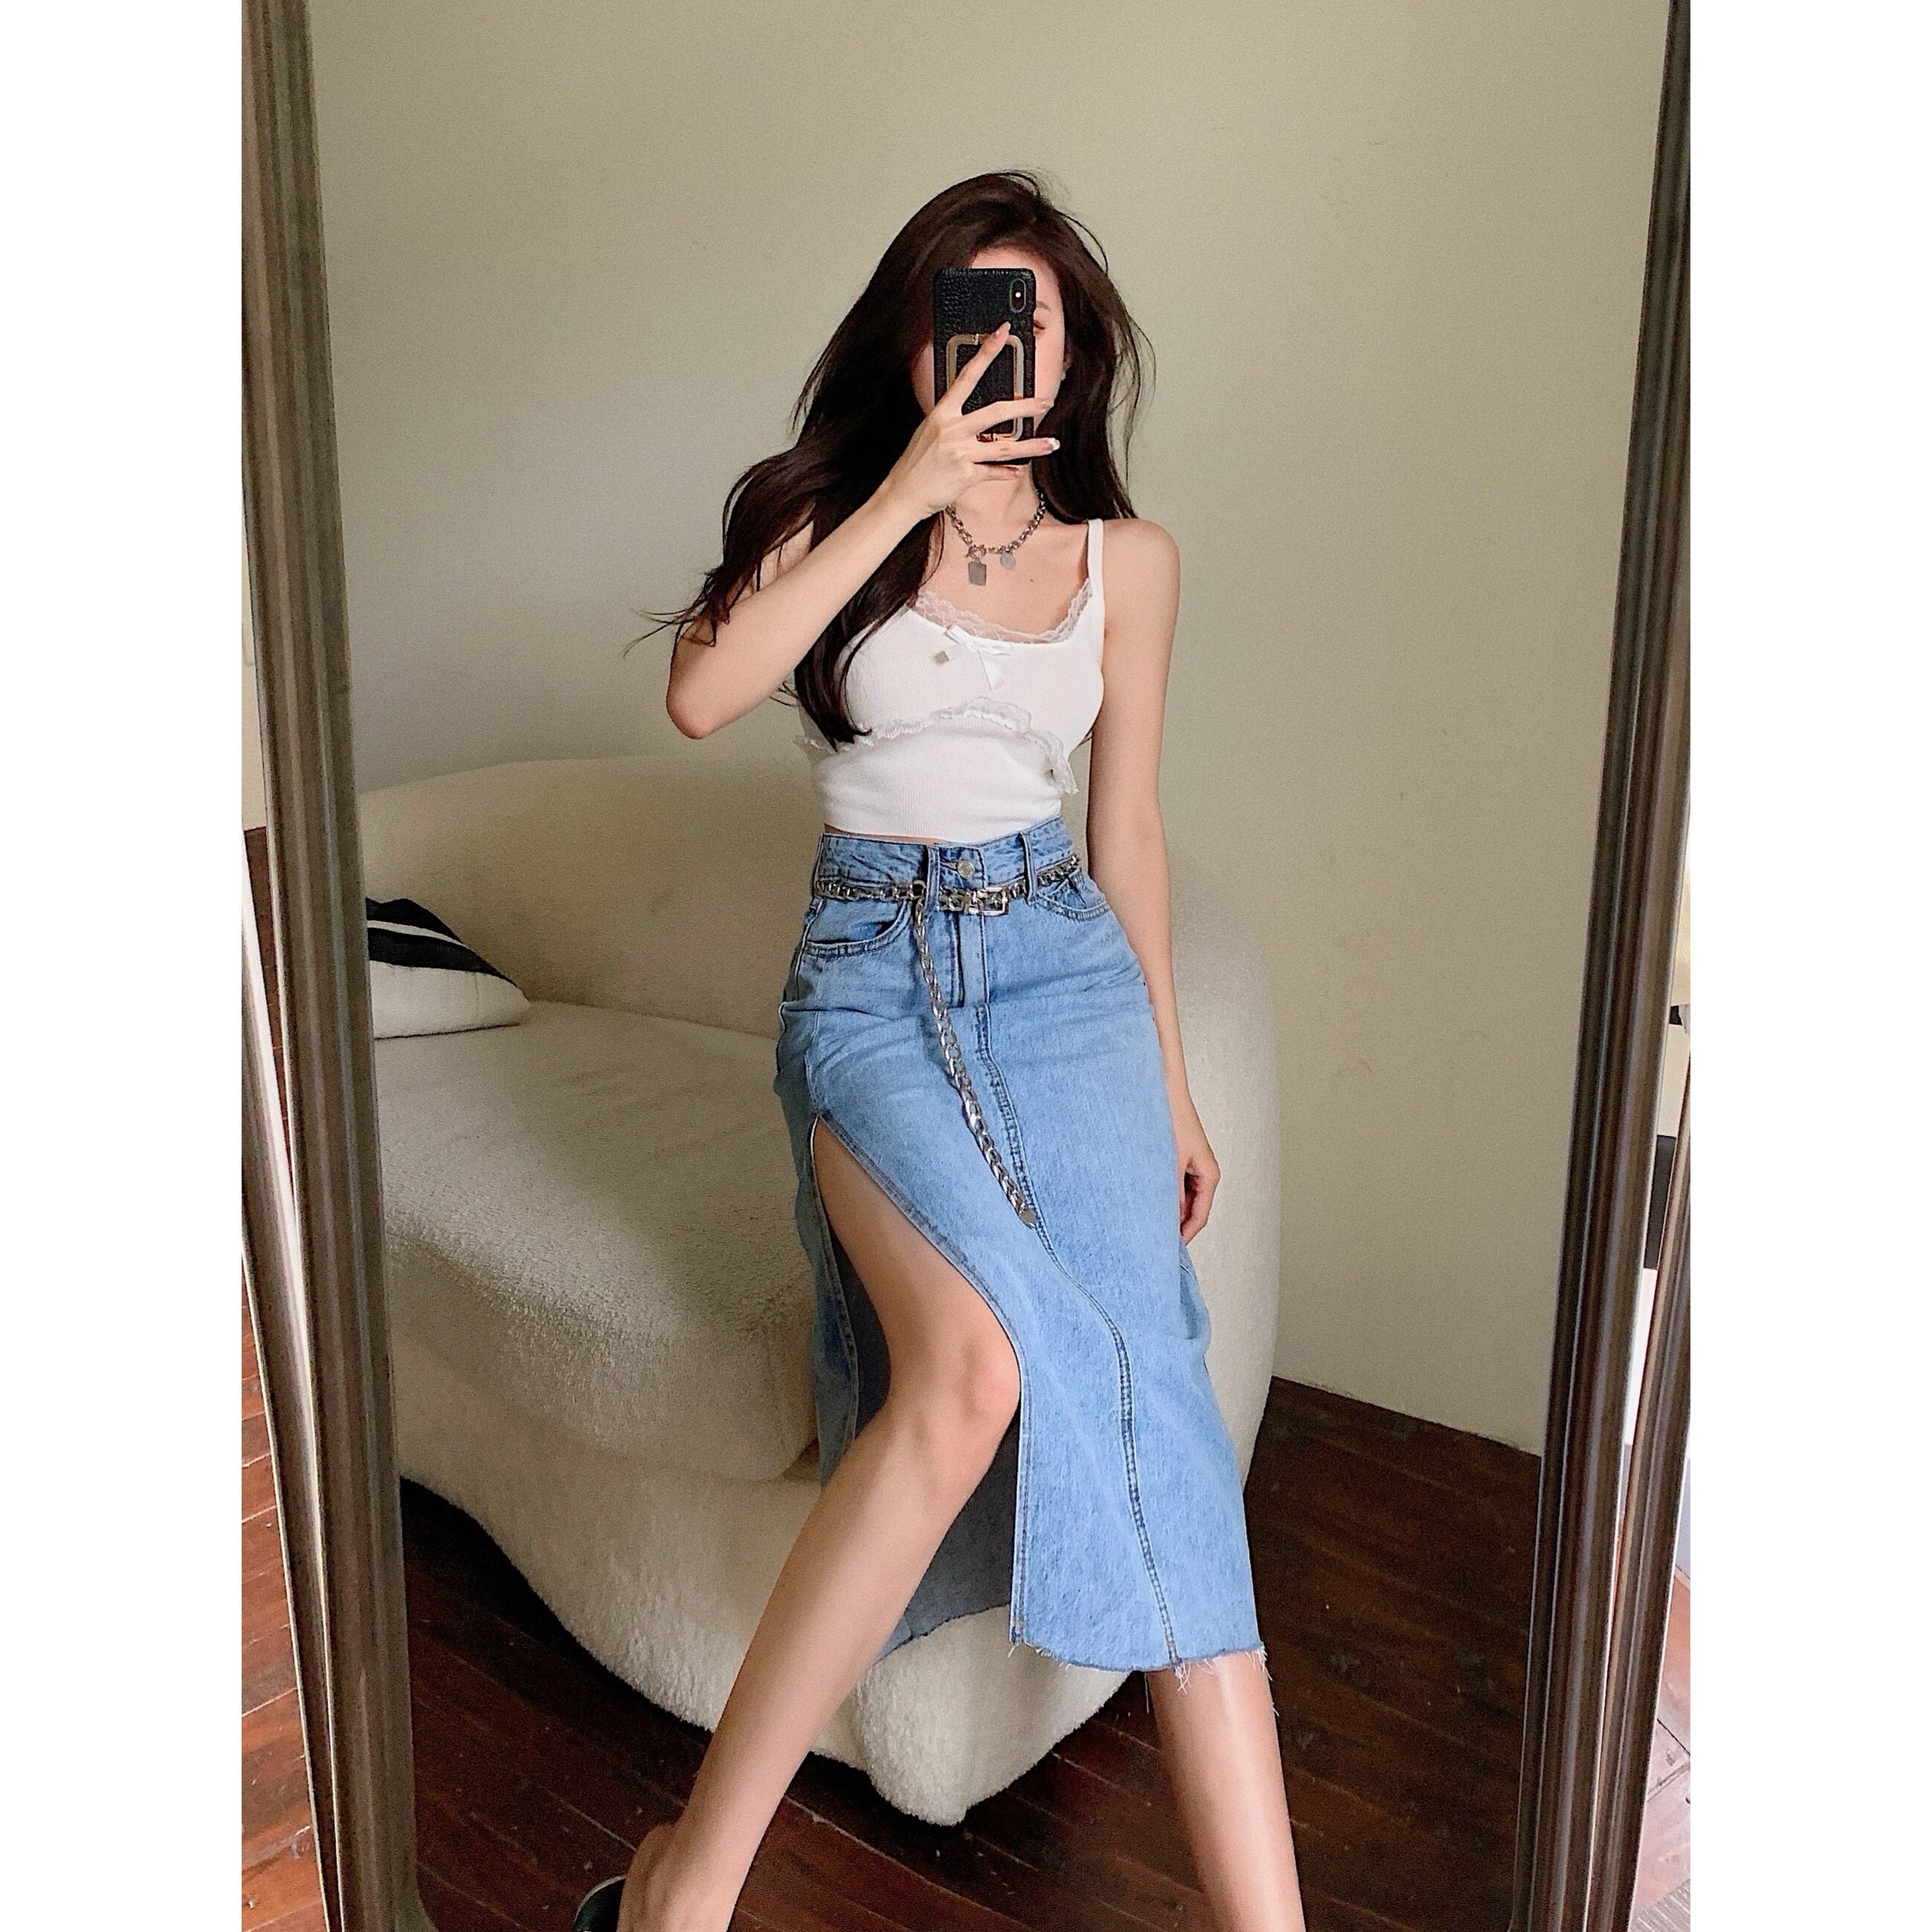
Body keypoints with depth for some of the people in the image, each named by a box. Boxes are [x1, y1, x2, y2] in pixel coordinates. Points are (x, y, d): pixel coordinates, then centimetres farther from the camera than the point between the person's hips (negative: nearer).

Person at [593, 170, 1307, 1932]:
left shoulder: (1127, 558, 11)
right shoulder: (829, 513, 6)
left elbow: (1127, 829, 15)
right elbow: (703, 694, -14)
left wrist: (1173, 1081, 14)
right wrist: (906, 497, -15)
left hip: (1062, 959, 3)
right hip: (870, 967, -2)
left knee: (1138, 1378, -18)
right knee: (981, 1358, -29)